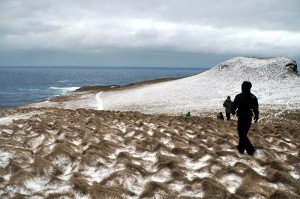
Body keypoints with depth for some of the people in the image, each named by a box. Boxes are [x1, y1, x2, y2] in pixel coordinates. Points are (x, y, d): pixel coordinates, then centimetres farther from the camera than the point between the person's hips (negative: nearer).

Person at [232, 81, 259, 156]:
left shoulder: (238, 97, -15)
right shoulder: (253, 97, -3)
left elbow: (233, 106, -4)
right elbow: (256, 109, 1)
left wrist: (233, 112, 18)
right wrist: (256, 116, 17)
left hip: (241, 118, -5)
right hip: (249, 118, 5)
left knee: (242, 134, 2)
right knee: (244, 133, 19)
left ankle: (250, 149, -8)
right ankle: (241, 148, 29)